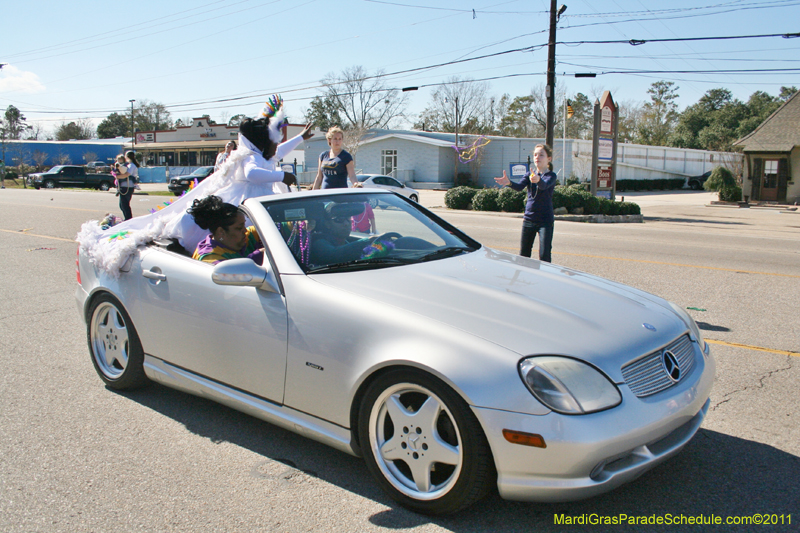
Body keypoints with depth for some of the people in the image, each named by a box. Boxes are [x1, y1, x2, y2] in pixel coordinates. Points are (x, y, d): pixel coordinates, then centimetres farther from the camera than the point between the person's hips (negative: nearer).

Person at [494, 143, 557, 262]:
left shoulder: (551, 176, -4)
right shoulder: (530, 175, 8)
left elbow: (544, 185, -27)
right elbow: (519, 186, -11)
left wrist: (538, 180, -51)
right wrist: (509, 182, -33)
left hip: (545, 220, -4)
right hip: (528, 219, 5)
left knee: (544, 256, -8)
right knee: (523, 254, 10)